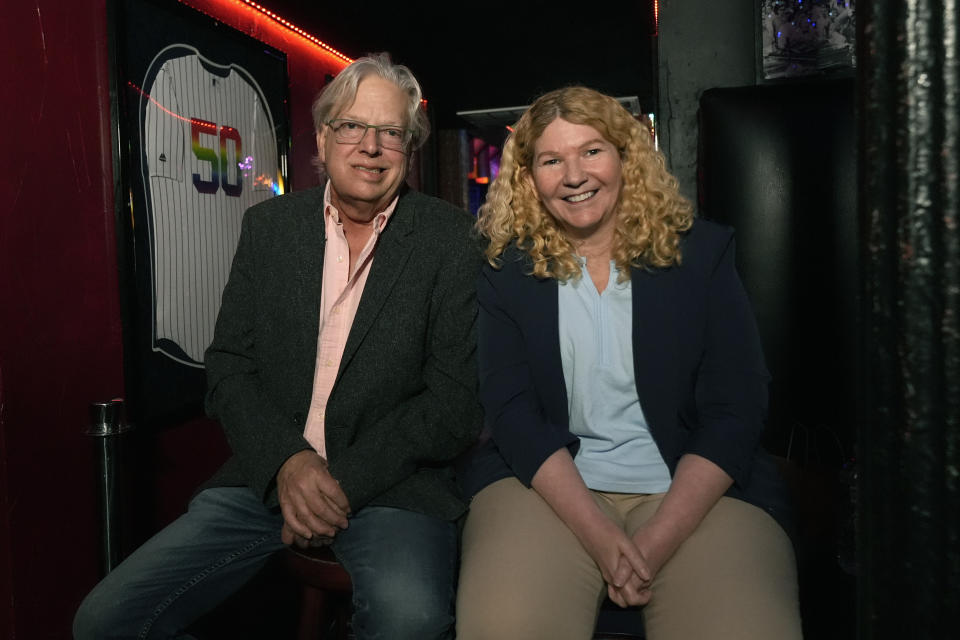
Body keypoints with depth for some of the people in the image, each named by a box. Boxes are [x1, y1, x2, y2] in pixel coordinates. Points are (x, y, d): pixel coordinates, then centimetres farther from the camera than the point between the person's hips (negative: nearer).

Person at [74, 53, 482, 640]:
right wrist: (286, 461, -11)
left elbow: (457, 397, -7)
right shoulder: (269, 226, 8)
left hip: (391, 482, -3)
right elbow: (229, 367, 6)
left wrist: (345, 481, -14)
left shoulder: (451, 239, -3)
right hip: (268, 475, 4)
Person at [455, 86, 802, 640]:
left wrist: (658, 540, -15)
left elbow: (735, 411, -3)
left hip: (694, 489, 1)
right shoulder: (507, 270, 4)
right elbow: (512, 411, -4)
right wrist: (598, 533, -18)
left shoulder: (700, 252, 3)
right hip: (547, 485, 0)